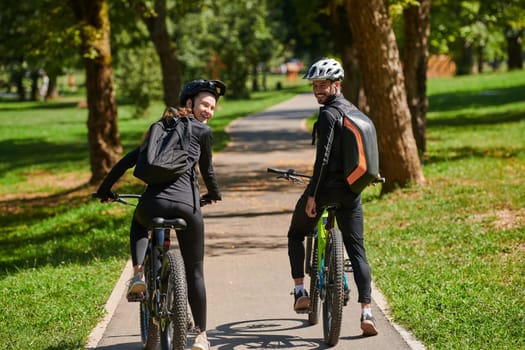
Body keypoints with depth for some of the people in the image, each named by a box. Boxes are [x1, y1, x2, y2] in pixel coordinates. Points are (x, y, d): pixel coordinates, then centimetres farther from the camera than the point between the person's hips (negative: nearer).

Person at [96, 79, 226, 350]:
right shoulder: (202, 131, 8)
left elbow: (129, 160, 21)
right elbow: (207, 170, 17)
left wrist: (105, 189, 30)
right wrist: (214, 195, 38)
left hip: (153, 203, 3)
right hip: (187, 206, -3)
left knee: (138, 224, 39)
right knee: (195, 272, 12)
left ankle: (138, 273, 14)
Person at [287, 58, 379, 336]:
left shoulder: (328, 114, -14)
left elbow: (323, 158, -18)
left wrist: (311, 194, -16)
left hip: (327, 187, -7)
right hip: (351, 189, 7)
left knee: (296, 235, 17)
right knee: (357, 250, 5)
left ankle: (300, 292, 9)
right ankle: (366, 312, -5)